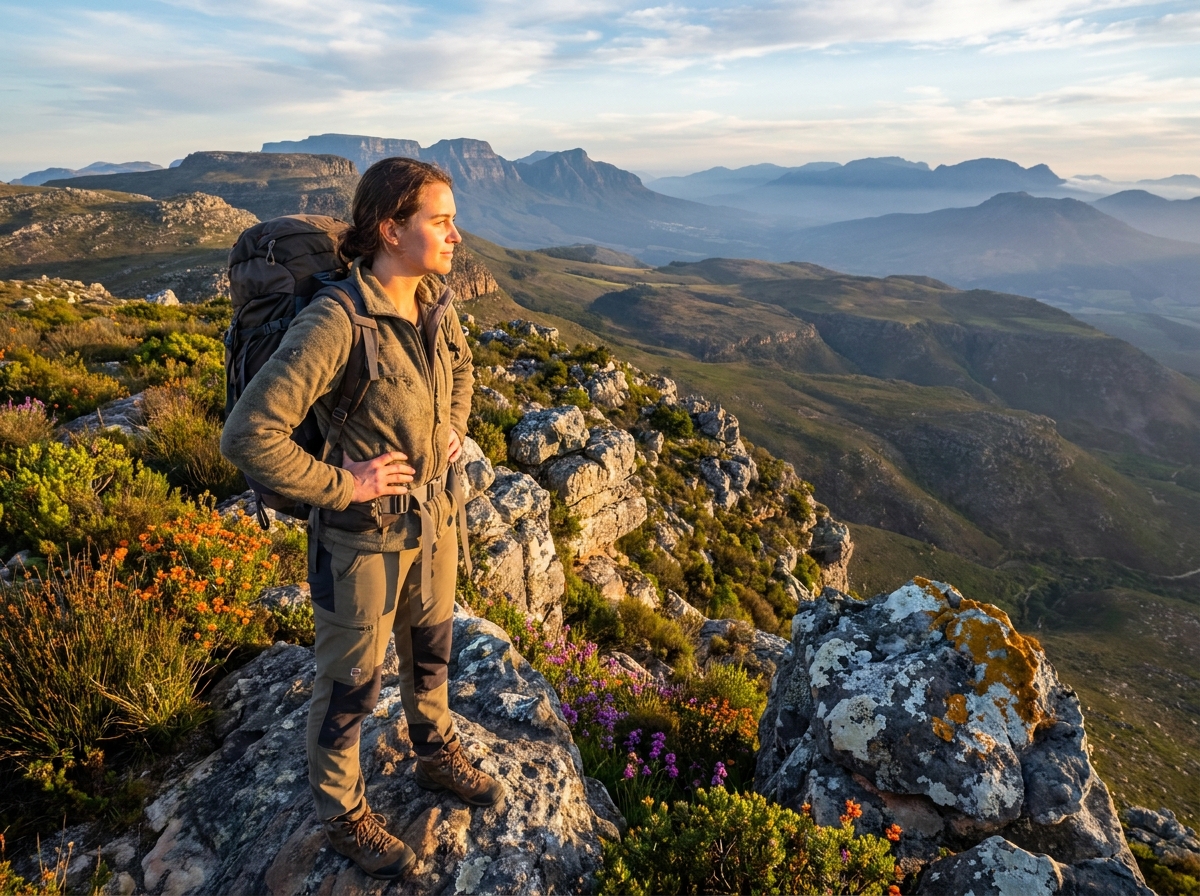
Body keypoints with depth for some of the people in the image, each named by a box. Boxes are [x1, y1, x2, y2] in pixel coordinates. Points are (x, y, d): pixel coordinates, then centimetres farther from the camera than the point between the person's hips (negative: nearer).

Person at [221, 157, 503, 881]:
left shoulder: (435, 300, -4)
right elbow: (248, 435, -30)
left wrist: (455, 427, 6)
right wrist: (340, 485, -23)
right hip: (365, 533, -7)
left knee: (431, 649, 27)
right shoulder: (337, 322, -28)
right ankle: (343, 813, 41)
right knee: (351, 685, 15)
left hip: (435, 515, 7)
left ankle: (436, 755, 54)